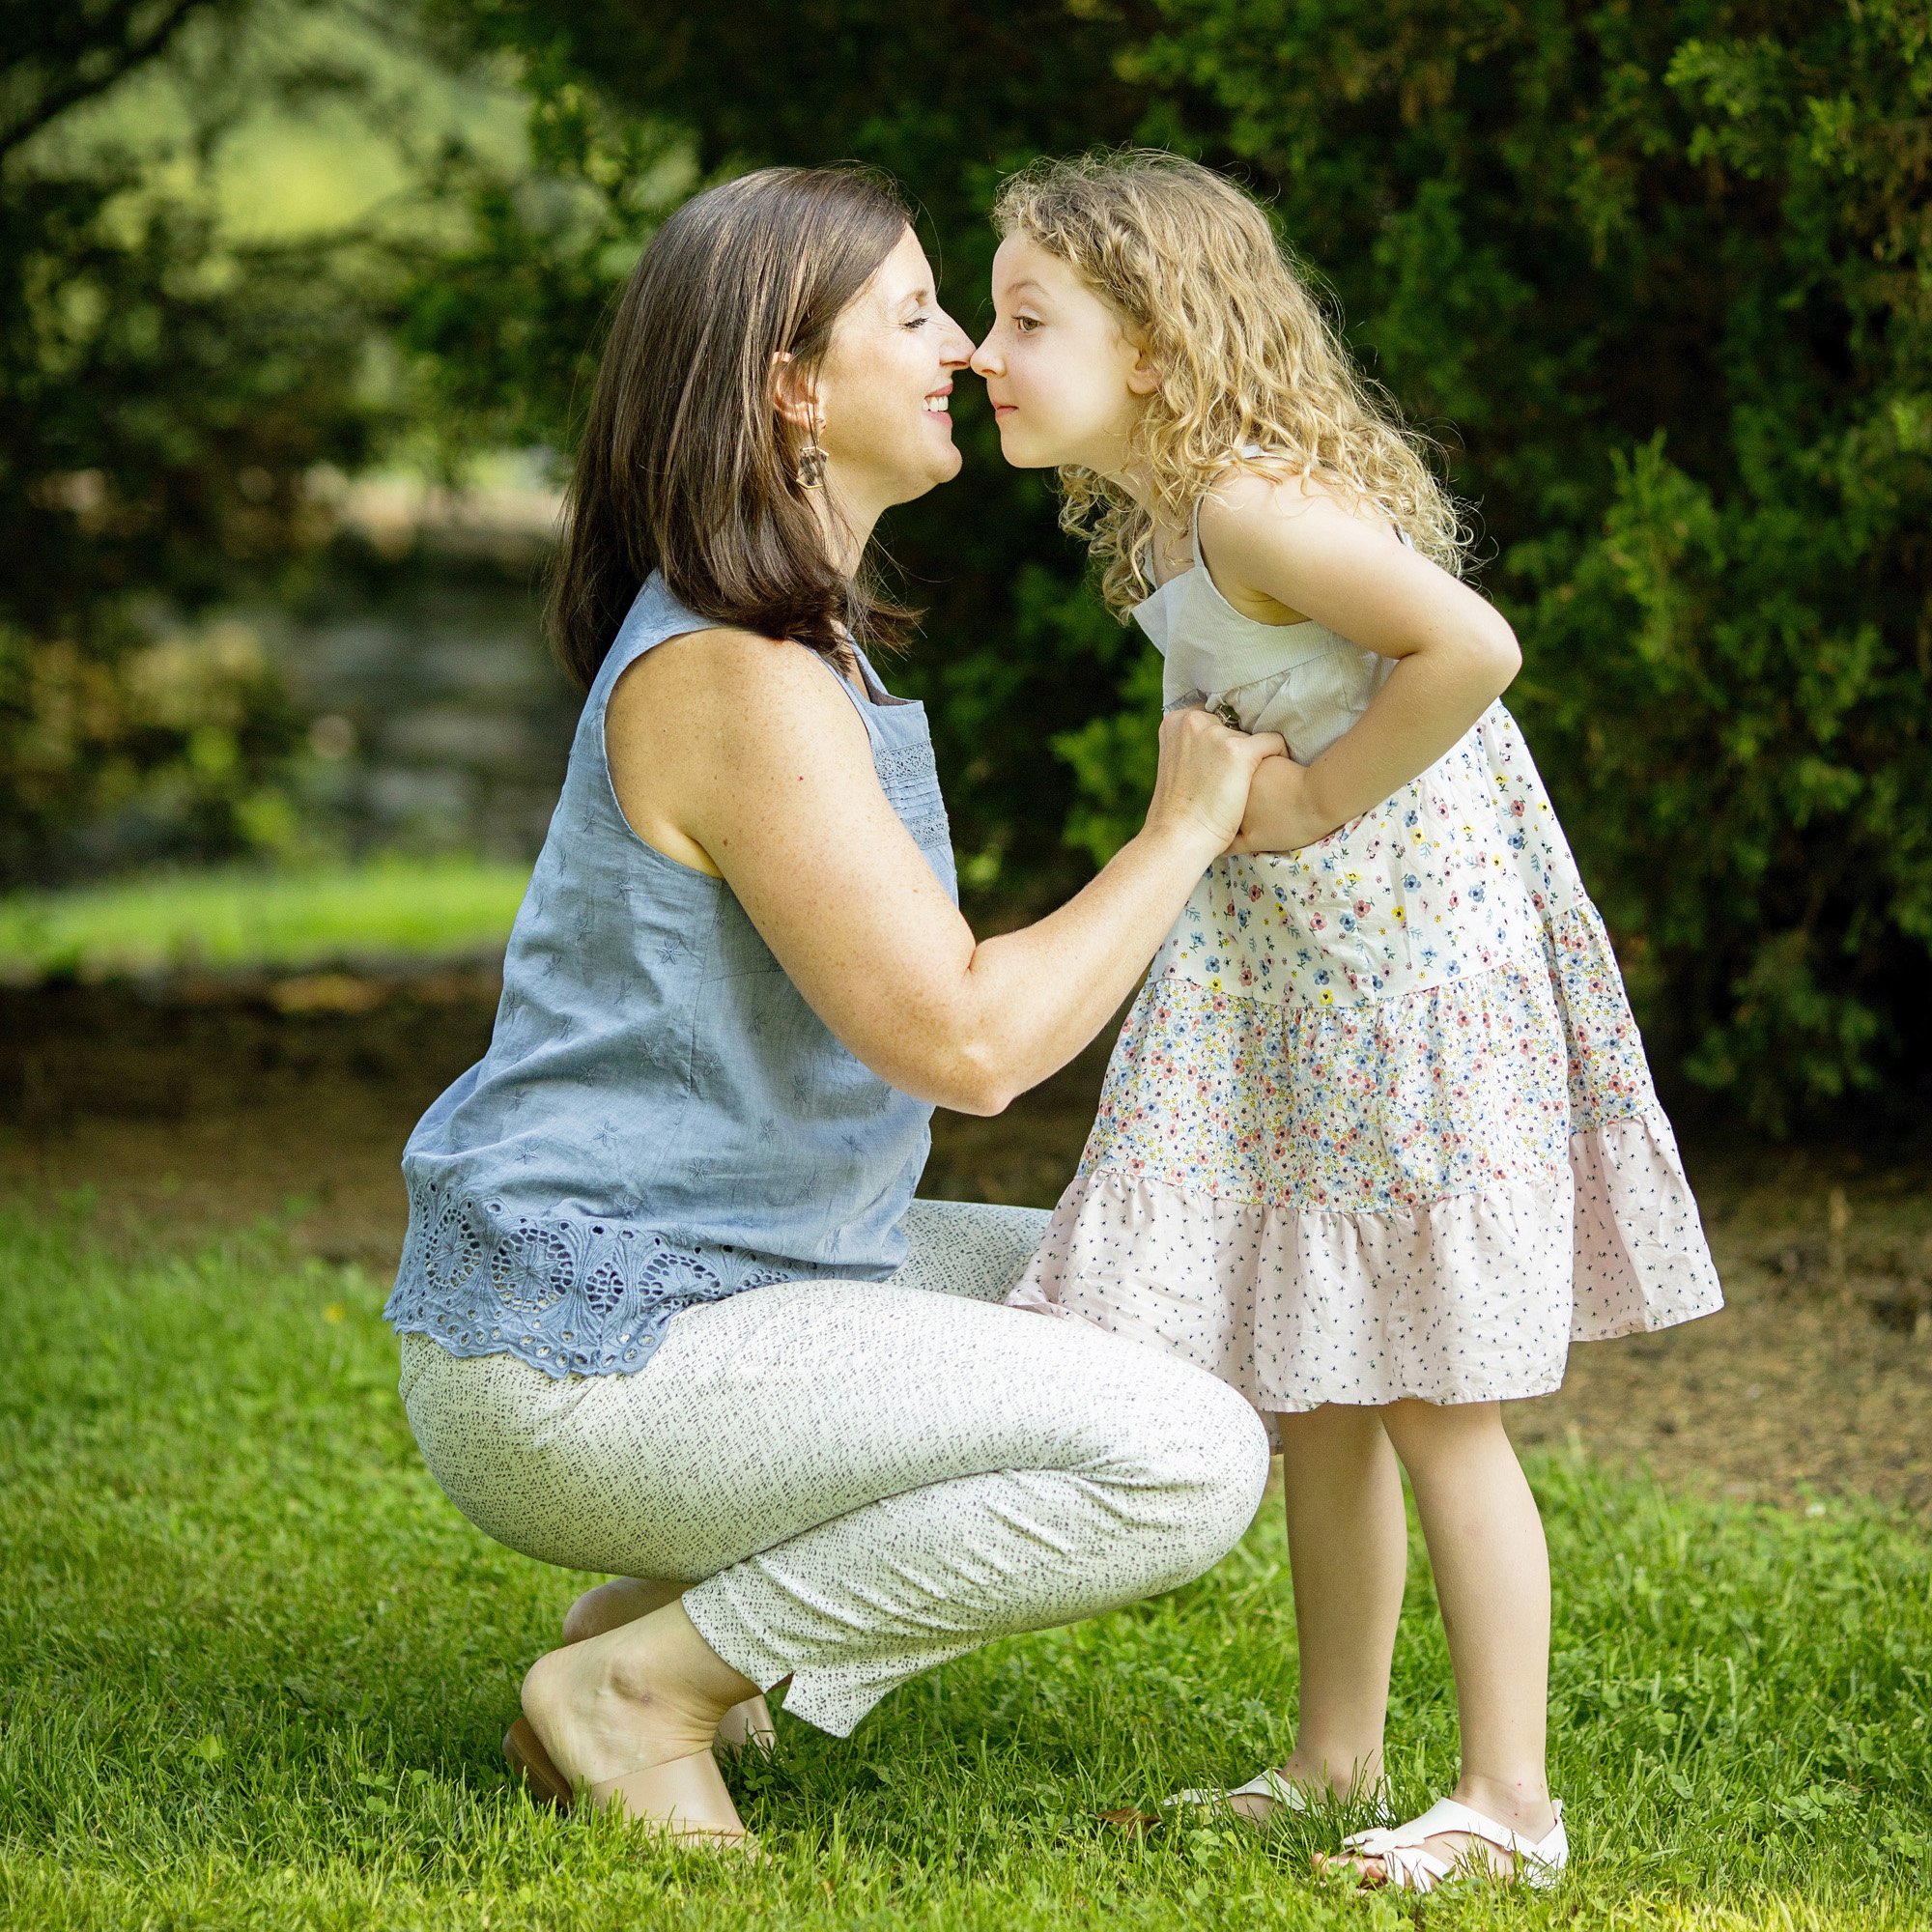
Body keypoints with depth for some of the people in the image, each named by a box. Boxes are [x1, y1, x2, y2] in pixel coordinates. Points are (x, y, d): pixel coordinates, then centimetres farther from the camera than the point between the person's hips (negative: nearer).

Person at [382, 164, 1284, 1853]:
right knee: (1186, 1459, -19)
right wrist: (1186, 826, -11)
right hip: (576, 1358, -10)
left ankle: (688, 1618, 9)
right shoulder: (733, 678, -19)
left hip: (721, 1273, 10)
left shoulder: (807, 639, 14)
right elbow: (966, 1041, -23)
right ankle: (646, 1681, -8)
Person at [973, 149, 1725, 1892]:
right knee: (1315, 1396, 15)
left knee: (1433, 1404, -4)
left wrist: (1322, 799, -21)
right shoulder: (1164, 519, 10)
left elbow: (1472, 644, -30)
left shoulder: (1252, 505, -20)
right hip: (1299, 983, 10)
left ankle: (1511, 1798, 4)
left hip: (1412, 959, -10)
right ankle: (1338, 1760, 25)